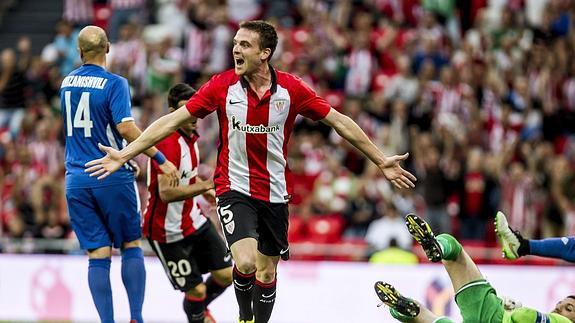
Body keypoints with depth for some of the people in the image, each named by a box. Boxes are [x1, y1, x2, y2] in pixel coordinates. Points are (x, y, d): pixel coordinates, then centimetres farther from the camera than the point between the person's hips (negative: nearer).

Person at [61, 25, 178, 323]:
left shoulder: (67, 83, 10)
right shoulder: (114, 83, -9)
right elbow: (126, 127, -21)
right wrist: (161, 159, -17)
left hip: (76, 179, 4)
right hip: (111, 177, -4)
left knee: (98, 254, 3)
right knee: (131, 245, 9)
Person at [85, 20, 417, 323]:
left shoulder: (291, 88, -7)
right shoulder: (222, 85, -8)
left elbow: (339, 121, 2)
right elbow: (173, 120, -5)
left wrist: (382, 161, 2)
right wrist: (124, 154, -10)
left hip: (275, 193, 2)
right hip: (234, 188, -2)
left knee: (267, 271, 9)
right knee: (246, 262, -21)